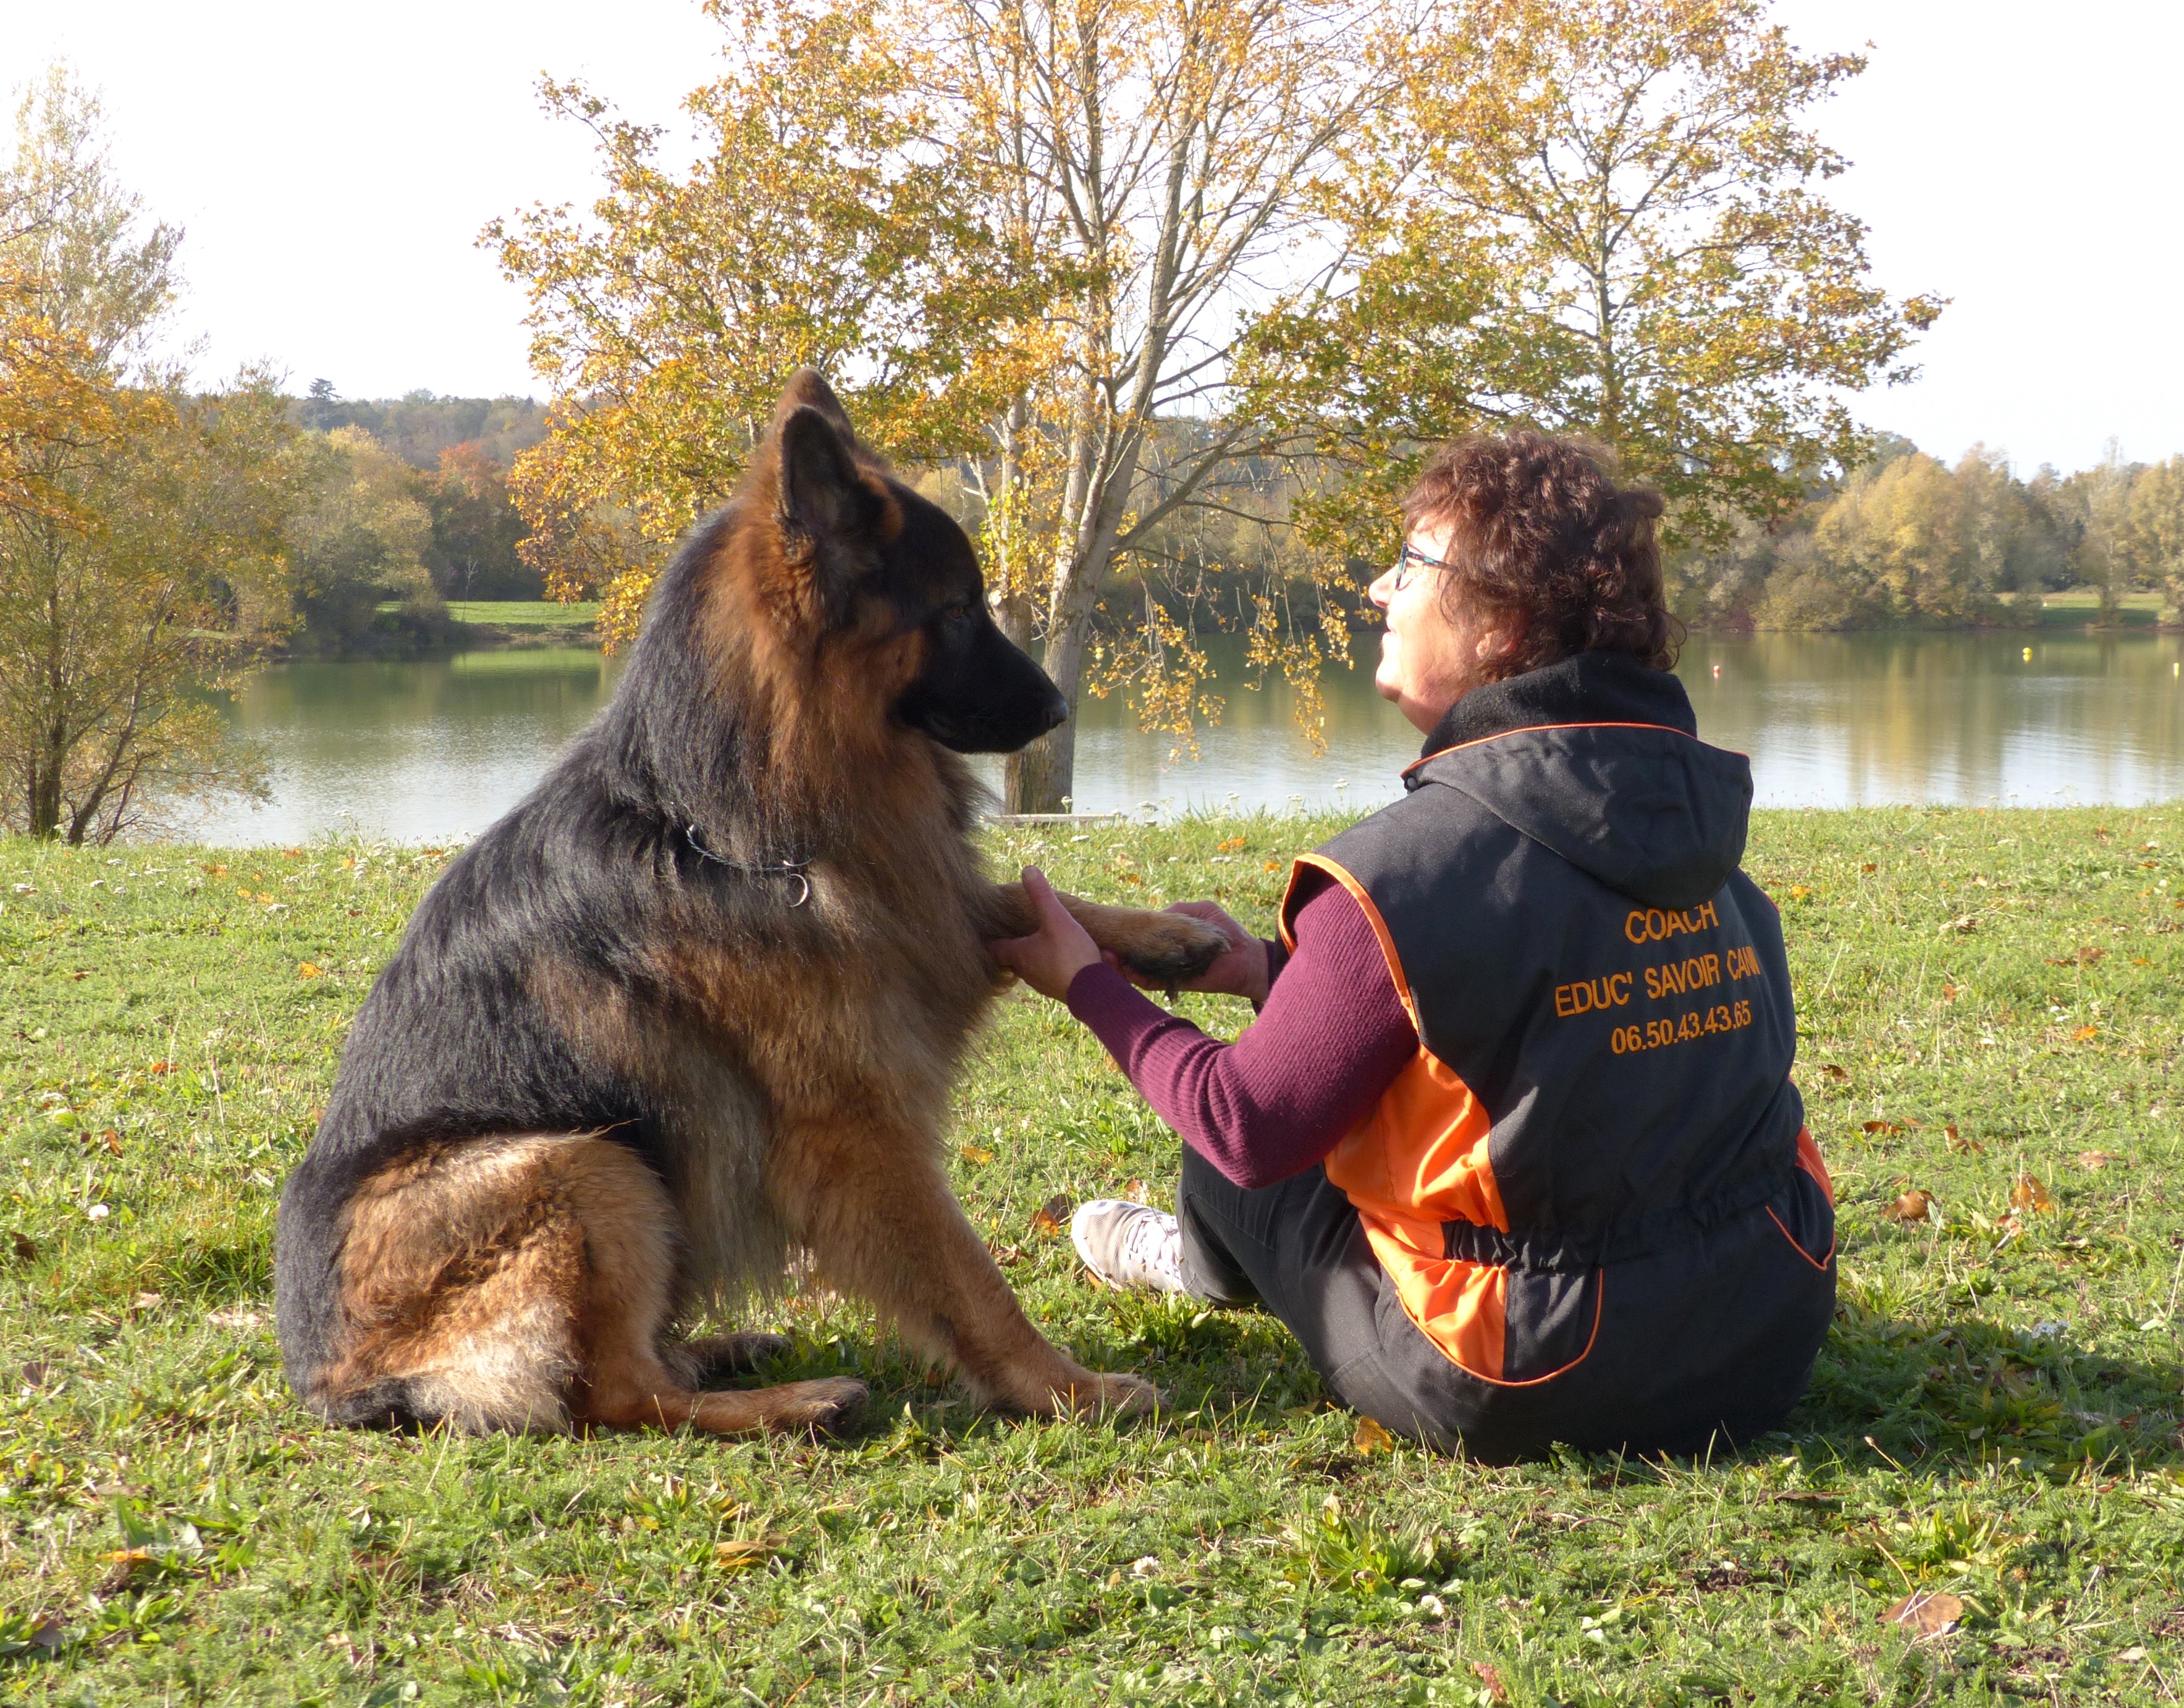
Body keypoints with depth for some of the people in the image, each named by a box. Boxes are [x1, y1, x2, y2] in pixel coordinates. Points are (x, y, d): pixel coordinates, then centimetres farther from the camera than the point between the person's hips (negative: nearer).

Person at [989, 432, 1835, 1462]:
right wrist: (1273, 971, 21)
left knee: (1230, 1165, 17)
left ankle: (1202, 1260, 50)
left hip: (1529, 1400, -6)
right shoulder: (1694, 809, 2)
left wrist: (1088, 985, 6)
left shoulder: (1405, 868, -20)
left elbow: (1251, 1126, -9)